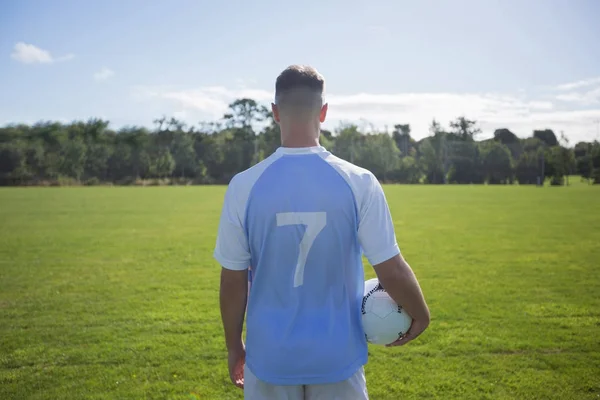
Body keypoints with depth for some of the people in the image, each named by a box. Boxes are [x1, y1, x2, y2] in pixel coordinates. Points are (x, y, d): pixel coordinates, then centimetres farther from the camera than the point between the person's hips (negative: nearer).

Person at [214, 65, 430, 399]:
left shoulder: (244, 186, -11)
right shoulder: (359, 183, -12)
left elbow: (233, 281, -4)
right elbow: (392, 271, -9)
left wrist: (234, 347, 10)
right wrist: (421, 315, 10)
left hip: (270, 358, 1)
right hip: (337, 358, 0)